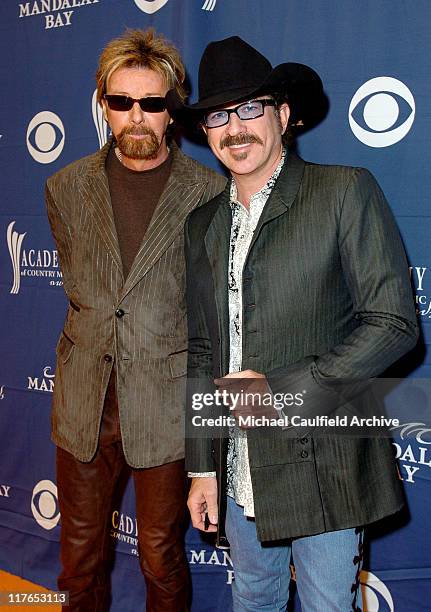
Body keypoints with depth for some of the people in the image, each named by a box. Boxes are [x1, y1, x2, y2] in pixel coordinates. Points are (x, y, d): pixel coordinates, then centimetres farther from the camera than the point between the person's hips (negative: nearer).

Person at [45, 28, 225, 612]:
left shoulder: (210, 193, -6)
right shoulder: (67, 188, 4)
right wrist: (102, 336, 9)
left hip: (166, 403, -3)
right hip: (84, 401, 3)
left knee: (162, 557, 12)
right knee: (81, 556, 17)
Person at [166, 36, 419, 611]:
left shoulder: (346, 192, -9)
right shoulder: (203, 224, 8)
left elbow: (394, 322, -13)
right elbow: (201, 353, 10)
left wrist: (282, 390, -18)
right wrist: (203, 467, 7)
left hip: (322, 467, -5)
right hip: (239, 472, 5)